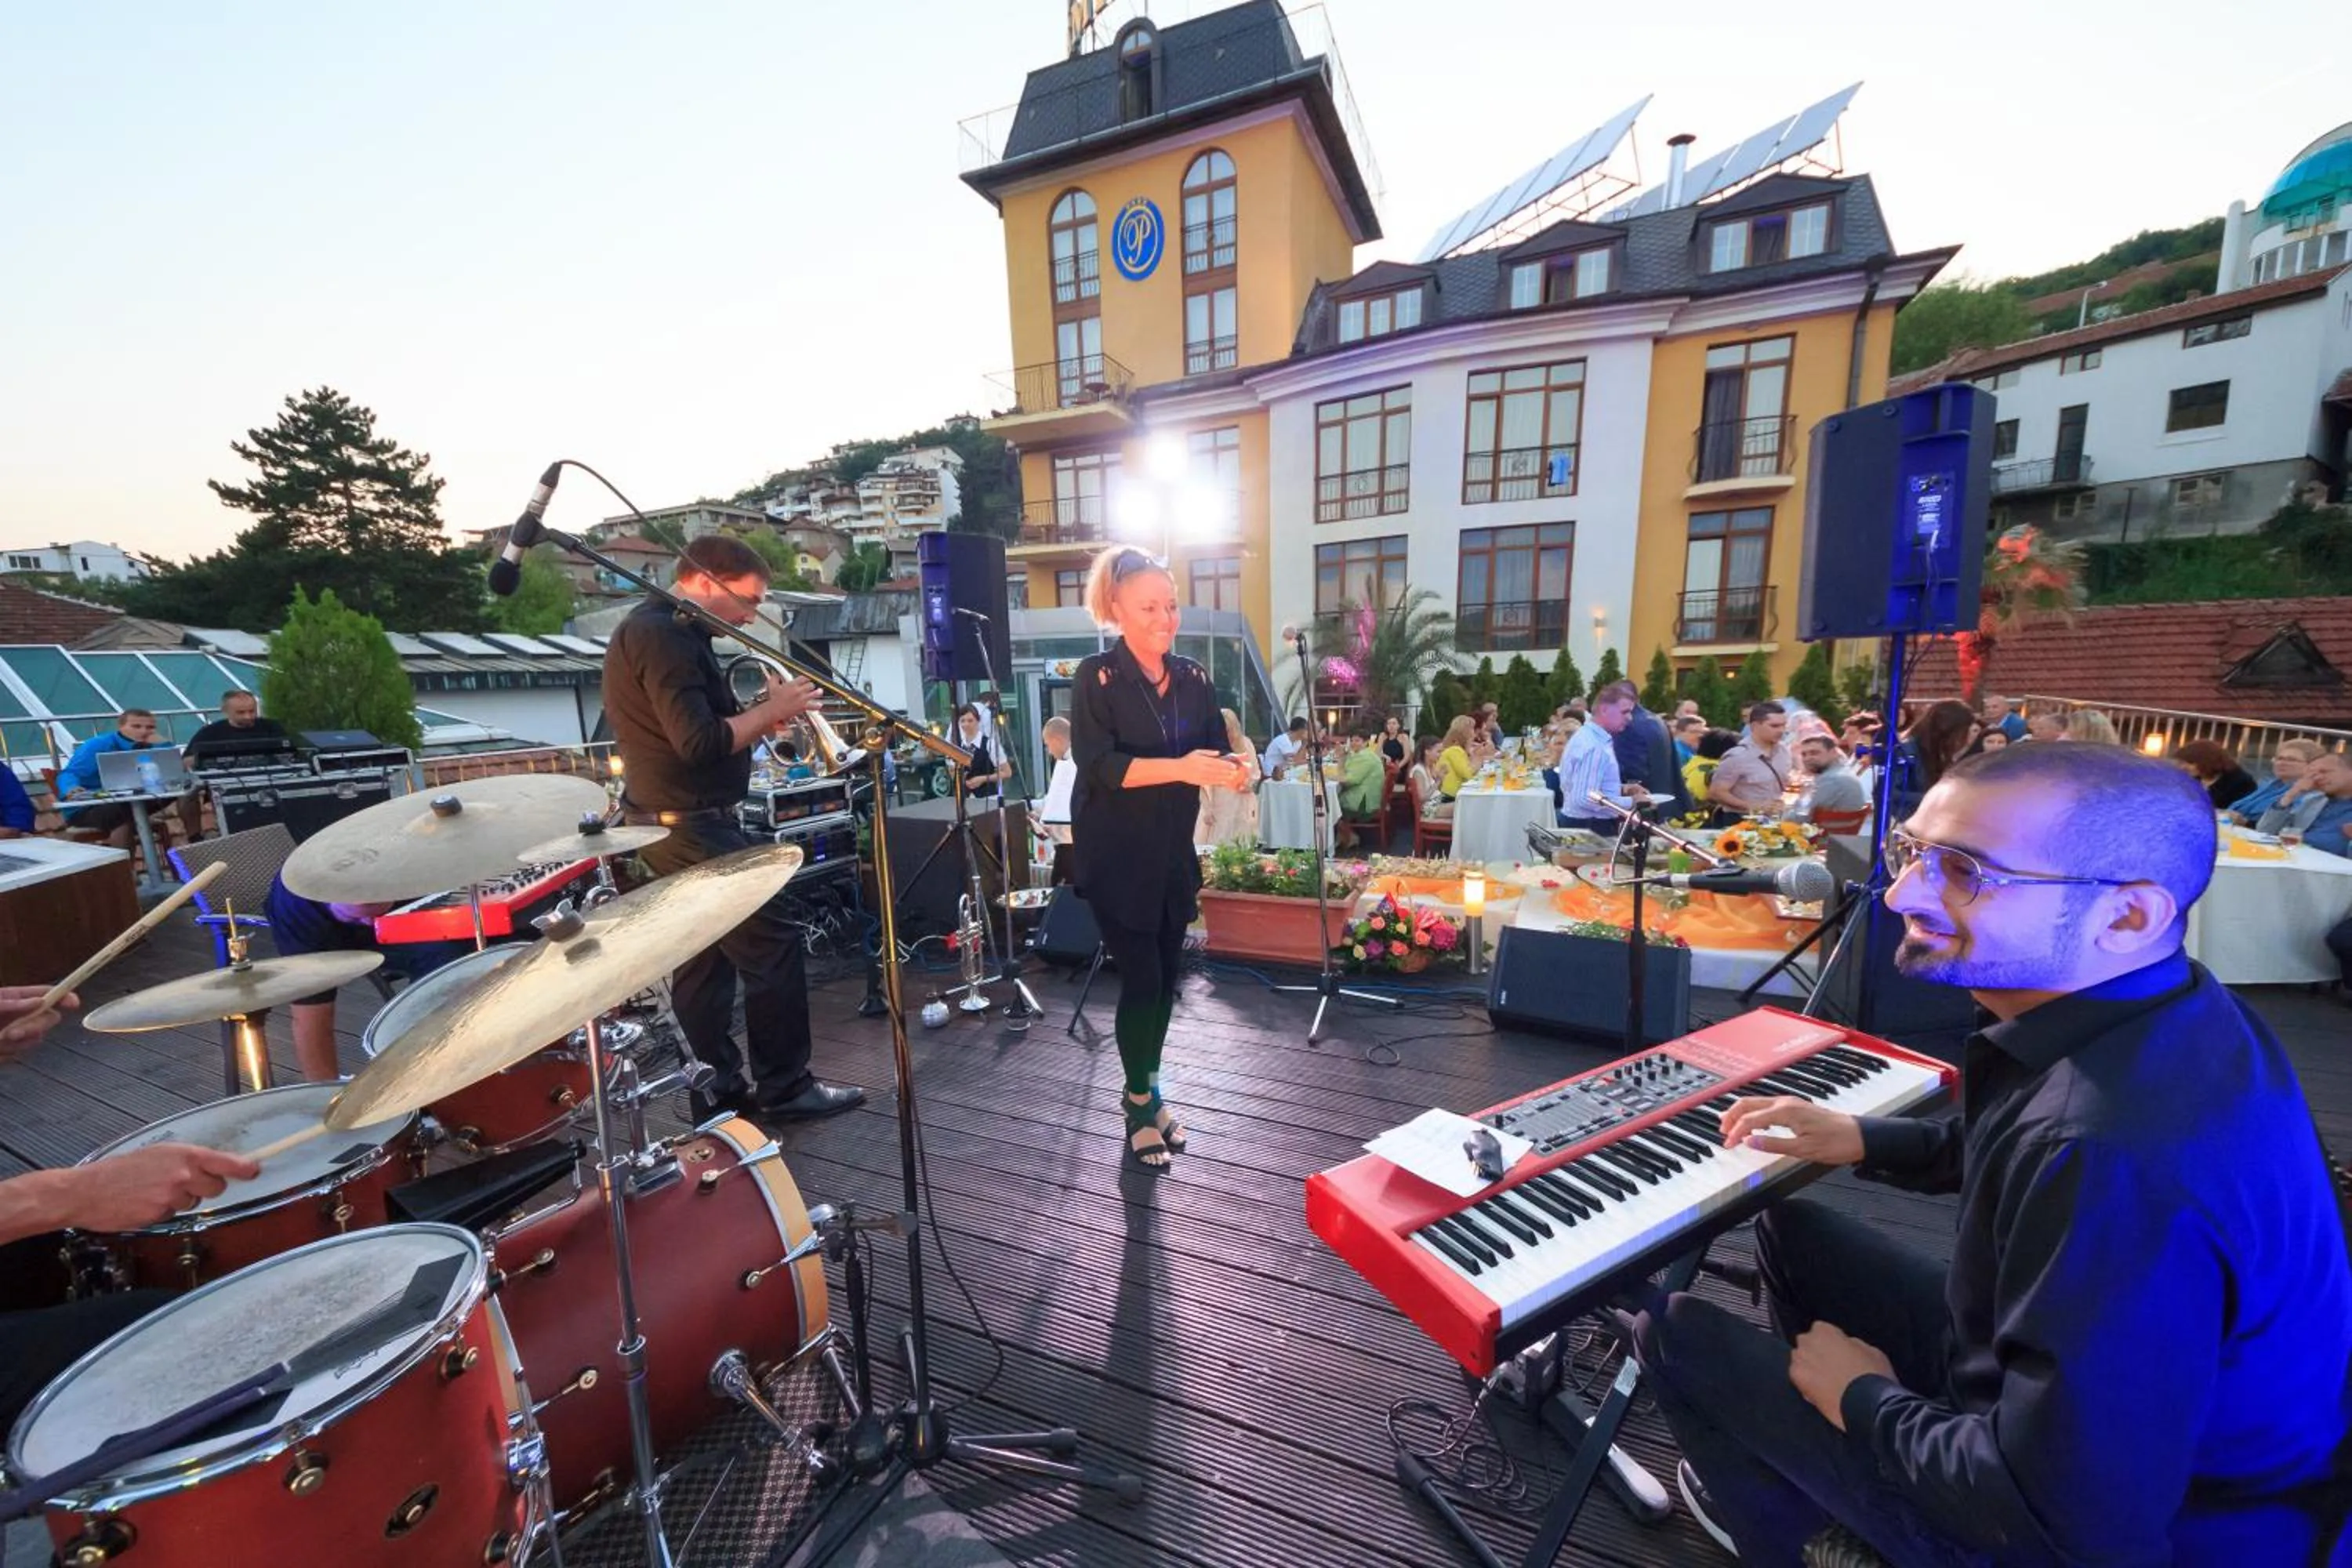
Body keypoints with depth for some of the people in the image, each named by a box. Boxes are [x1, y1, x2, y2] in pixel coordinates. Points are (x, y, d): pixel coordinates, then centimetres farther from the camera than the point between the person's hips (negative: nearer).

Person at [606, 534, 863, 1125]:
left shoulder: (663, 631, 16)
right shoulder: (663, 635, -18)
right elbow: (700, 743, -26)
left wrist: (757, 712, 1)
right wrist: (772, 710, -15)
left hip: (679, 825, 11)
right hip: (691, 827, -11)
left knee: (705, 961, 14)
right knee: (773, 948, -4)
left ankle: (719, 1094, 23)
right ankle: (782, 1087, 9)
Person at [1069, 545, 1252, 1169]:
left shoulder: (1193, 679, 6)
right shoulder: (1096, 676, -9)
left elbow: (1215, 750, 6)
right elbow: (1098, 764, -20)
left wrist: (1234, 768, -18)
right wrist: (1181, 768, -30)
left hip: (1174, 853, 5)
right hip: (1116, 856, -5)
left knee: (1167, 976, 11)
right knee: (1141, 978, -3)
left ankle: (1147, 1090, 31)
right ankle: (1140, 1103, 19)